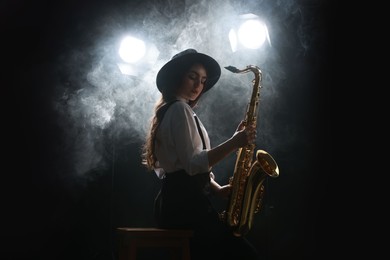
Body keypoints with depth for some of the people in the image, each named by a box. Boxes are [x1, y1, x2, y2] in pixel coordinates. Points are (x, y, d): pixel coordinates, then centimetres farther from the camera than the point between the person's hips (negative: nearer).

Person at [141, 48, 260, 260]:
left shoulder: (171, 111, 23)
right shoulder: (180, 109, -8)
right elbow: (193, 164, -20)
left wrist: (217, 189, 5)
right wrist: (234, 143, -22)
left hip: (179, 201, 10)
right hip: (185, 204, -10)